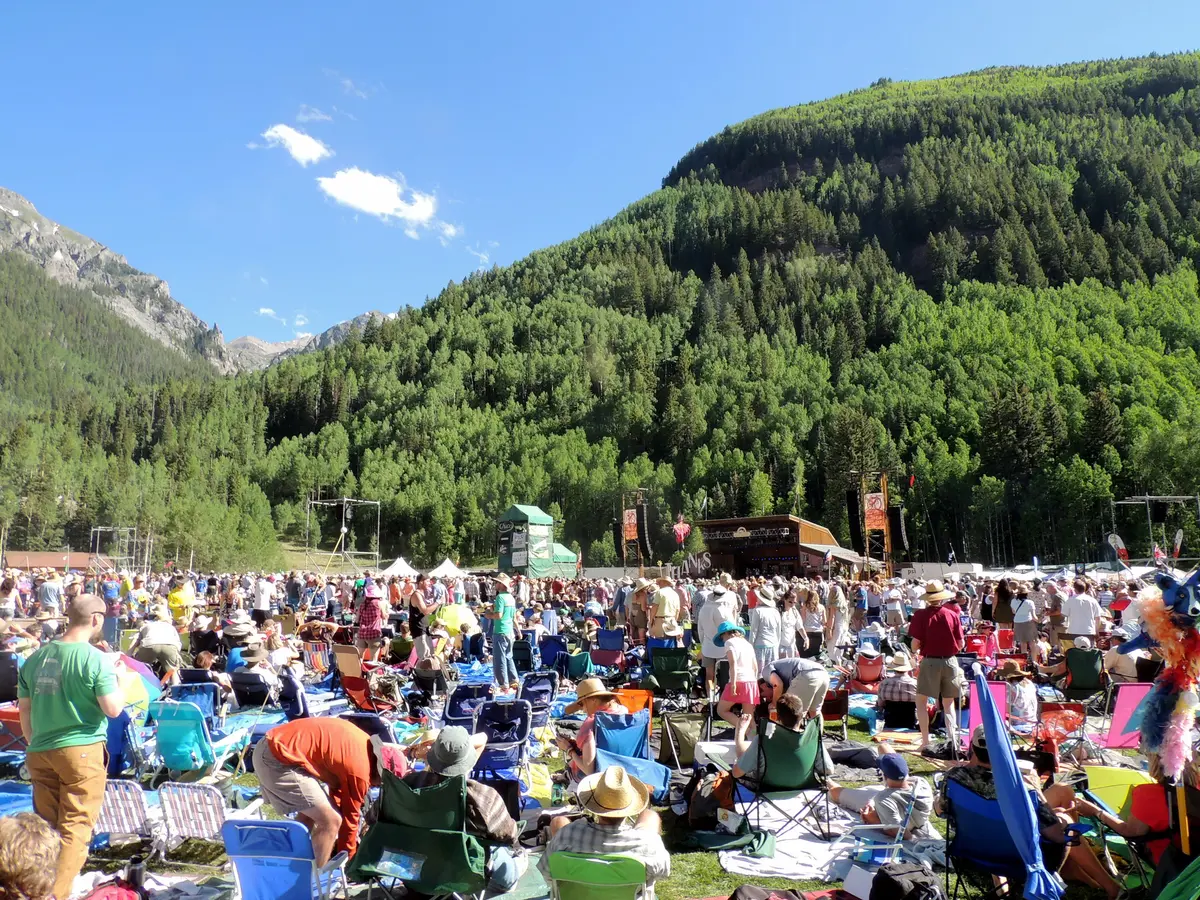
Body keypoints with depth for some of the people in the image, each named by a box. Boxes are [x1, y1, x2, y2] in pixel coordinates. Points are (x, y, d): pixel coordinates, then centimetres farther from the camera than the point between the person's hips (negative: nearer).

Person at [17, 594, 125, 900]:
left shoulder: (36, 657, 5)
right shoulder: (96, 659, -14)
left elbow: (24, 709, 11)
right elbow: (113, 709, -15)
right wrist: (119, 686, 3)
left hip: (40, 753, 6)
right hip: (82, 750, -6)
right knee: (76, 827, 2)